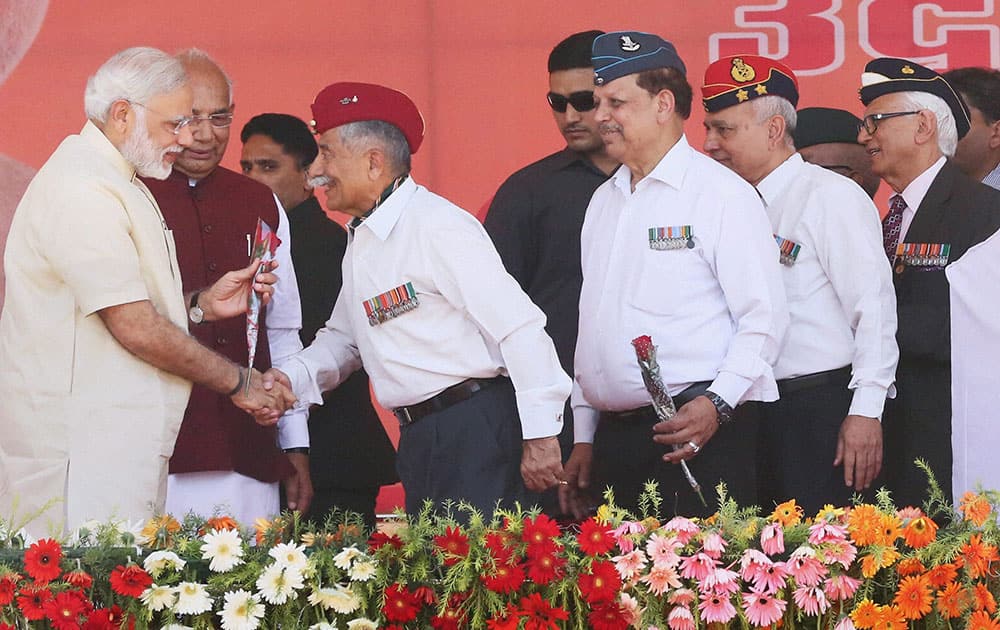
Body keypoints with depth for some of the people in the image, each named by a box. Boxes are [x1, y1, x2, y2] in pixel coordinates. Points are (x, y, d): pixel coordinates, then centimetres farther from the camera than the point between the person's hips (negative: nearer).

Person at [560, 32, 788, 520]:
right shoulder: (604, 200, 18)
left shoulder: (720, 192, -4)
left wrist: (715, 403, -21)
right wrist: (584, 437, 18)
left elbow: (764, 316, -9)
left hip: (697, 429, -6)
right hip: (614, 437, 7)